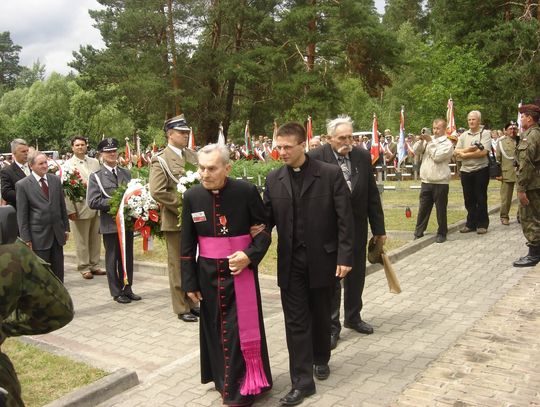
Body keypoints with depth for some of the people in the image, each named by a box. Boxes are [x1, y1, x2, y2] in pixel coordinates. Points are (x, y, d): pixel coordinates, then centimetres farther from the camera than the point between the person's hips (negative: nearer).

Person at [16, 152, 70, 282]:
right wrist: (26, 238, -8)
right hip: (38, 235, -4)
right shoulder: (22, 185, -6)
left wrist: (66, 227, 9)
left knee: (58, 271, 11)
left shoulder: (56, 180, 6)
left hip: (57, 233, 4)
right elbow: (21, 215, -5)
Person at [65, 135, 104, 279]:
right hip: (80, 208, -4)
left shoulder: (95, 162, 12)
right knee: (82, 241, 3)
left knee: (96, 239, 10)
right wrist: (70, 210, -14)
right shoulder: (68, 165, -2)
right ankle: (84, 268, 13)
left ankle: (94, 265, 21)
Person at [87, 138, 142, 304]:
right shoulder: (96, 176, -3)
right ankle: (117, 292, 16)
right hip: (110, 224, -4)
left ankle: (127, 289, 24)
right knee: (112, 258, 6)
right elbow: (92, 202, -11)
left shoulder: (126, 173, 11)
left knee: (127, 257, 11)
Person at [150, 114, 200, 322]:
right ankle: (181, 308, 15)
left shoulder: (193, 155, 10)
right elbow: (157, 192, -18)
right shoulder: (160, 160, -7)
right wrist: (183, 207, -17)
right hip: (175, 220, -5)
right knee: (178, 265, 5)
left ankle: (192, 302, 26)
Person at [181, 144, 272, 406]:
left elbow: (265, 229, -2)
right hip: (208, 274, 3)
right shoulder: (192, 196, -3)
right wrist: (189, 282, 2)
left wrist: (250, 255, -18)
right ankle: (223, 379, 32)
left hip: (241, 270, -3)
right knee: (215, 329, 12)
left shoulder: (246, 191, -12)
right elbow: (187, 243, 3)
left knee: (241, 329, 1)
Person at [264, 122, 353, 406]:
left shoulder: (331, 174, -9)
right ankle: (302, 381, 14)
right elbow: (267, 218, 5)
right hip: (290, 263, 2)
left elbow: (344, 220, -8)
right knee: (296, 321, 4)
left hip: (322, 260, -2)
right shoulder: (273, 179, 2)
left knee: (321, 315, 17)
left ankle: (321, 359, 43)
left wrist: (345, 257, -12)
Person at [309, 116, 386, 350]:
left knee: (356, 275, 17)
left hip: (357, 227, 4)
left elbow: (372, 195, 4)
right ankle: (331, 326, 21)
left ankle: (353, 317, 37)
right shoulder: (316, 158, -13)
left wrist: (379, 228, 5)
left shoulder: (363, 156, 0)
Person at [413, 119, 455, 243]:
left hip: (440, 182, -4)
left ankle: (441, 233, 16)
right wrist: (420, 140, -10)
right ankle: (418, 232, 16)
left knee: (441, 209, 4)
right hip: (426, 181, 4)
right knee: (423, 208, 8)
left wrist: (429, 142, -12)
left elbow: (437, 156, -16)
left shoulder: (447, 143, -3)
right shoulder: (428, 140, 12)